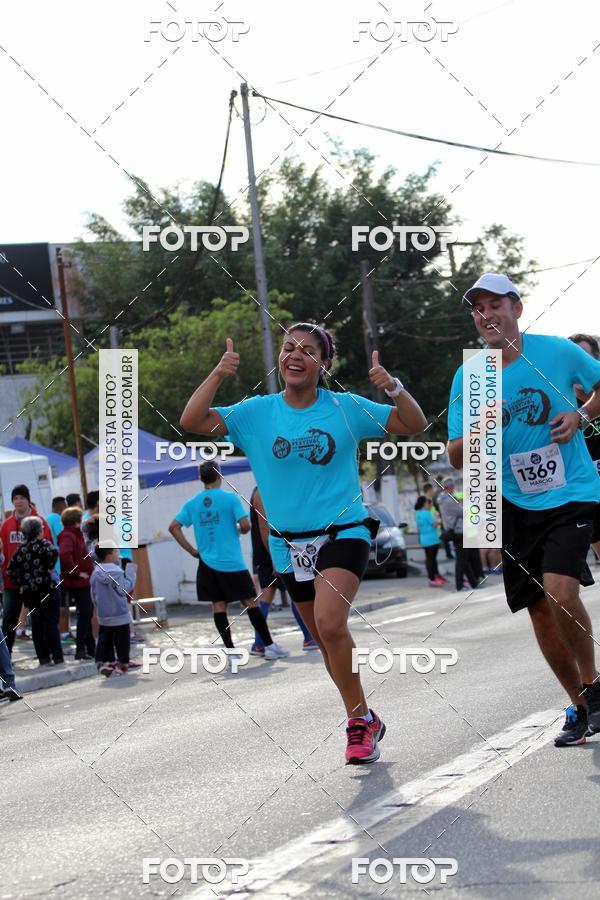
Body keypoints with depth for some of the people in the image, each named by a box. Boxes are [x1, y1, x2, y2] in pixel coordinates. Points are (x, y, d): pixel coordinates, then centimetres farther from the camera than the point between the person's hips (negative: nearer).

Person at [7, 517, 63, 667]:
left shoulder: (21, 550, 8)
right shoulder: (43, 544, -7)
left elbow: (10, 570, 6)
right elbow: (53, 553, -28)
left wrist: (22, 583, 8)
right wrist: (49, 569, -13)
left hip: (29, 592, 5)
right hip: (46, 590, -5)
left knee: (36, 625, 9)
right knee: (51, 623, -1)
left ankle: (43, 658, 8)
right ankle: (57, 658, -2)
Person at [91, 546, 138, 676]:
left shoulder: (95, 573, 2)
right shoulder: (116, 572, -17)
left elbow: (94, 595, 9)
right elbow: (125, 589, -15)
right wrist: (131, 570, -9)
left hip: (103, 616, 5)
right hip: (119, 615, -5)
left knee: (104, 641, 10)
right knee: (122, 641, 5)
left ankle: (103, 662, 4)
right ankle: (123, 663, 9)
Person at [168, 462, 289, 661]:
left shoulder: (192, 503, 5)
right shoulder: (230, 498, -6)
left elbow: (174, 527, 2)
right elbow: (245, 525, -14)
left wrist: (192, 550, 6)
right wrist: (242, 531, 10)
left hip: (207, 563, 4)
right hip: (232, 563, -3)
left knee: (218, 605, 5)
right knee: (250, 602, 3)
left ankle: (230, 650, 1)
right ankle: (269, 646, 5)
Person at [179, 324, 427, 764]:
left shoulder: (346, 408, -4)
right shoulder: (257, 413, 0)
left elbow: (414, 424, 0)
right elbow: (192, 421, -8)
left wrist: (395, 388, -18)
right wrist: (218, 375, -19)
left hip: (343, 532, -4)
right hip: (290, 543, 4)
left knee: (330, 623, -25)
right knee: (327, 639, 12)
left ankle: (360, 720, -12)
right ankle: (365, 720, 29)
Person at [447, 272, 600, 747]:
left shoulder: (557, 351, -7)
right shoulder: (468, 378, -2)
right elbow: (457, 458, -2)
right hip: (515, 505, 3)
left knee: (561, 592, -23)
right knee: (540, 611, 5)